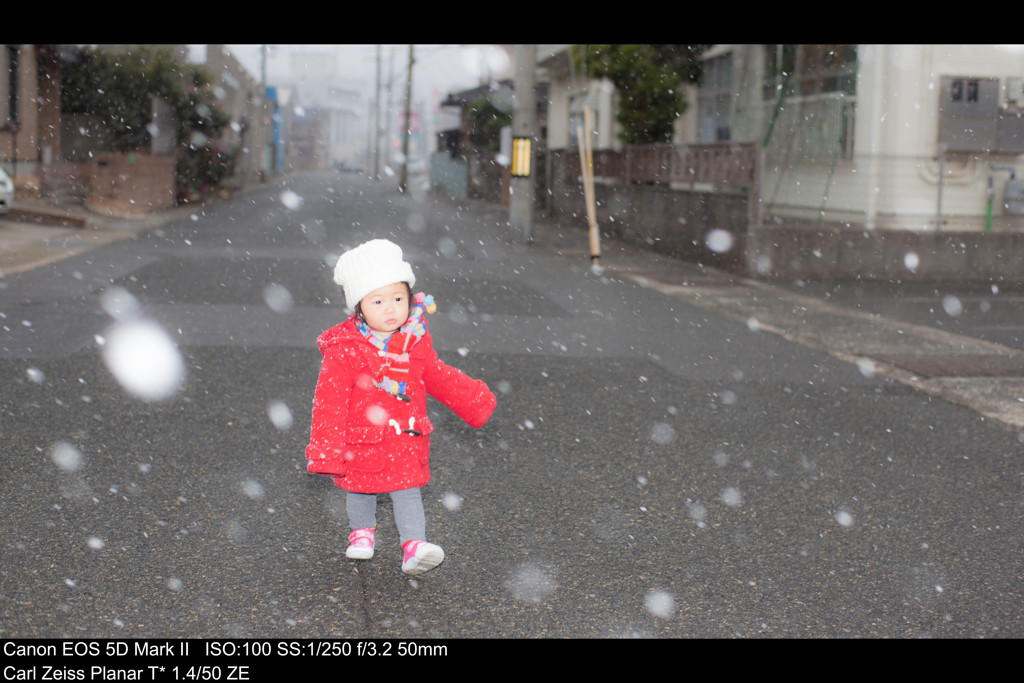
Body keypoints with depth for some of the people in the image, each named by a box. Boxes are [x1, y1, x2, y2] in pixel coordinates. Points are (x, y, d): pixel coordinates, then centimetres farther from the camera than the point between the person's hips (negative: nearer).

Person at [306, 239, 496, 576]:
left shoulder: (415, 342, -6)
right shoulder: (343, 351, -21)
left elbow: (438, 376, 11)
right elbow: (329, 403, -18)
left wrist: (475, 400, 12)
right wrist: (325, 453, -21)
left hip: (407, 441, 1)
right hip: (361, 443, -1)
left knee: (408, 494, 0)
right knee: (360, 491, 19)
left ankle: (413, 547, 3)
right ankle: (362, 531, 44)